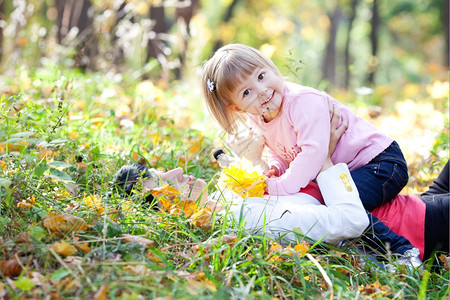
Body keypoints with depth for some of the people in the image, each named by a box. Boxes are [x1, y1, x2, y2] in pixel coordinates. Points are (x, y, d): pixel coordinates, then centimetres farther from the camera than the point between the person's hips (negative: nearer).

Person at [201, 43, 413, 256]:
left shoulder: (304, 101, -26)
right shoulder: (257, 122, 0)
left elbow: (314, 152, -34)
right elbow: (278, 154, 15)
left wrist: (278, 187, -31)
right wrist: (275, 168, -9)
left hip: (381, 162, -10)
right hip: (342, 174, 10)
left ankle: (402, 251, -22)